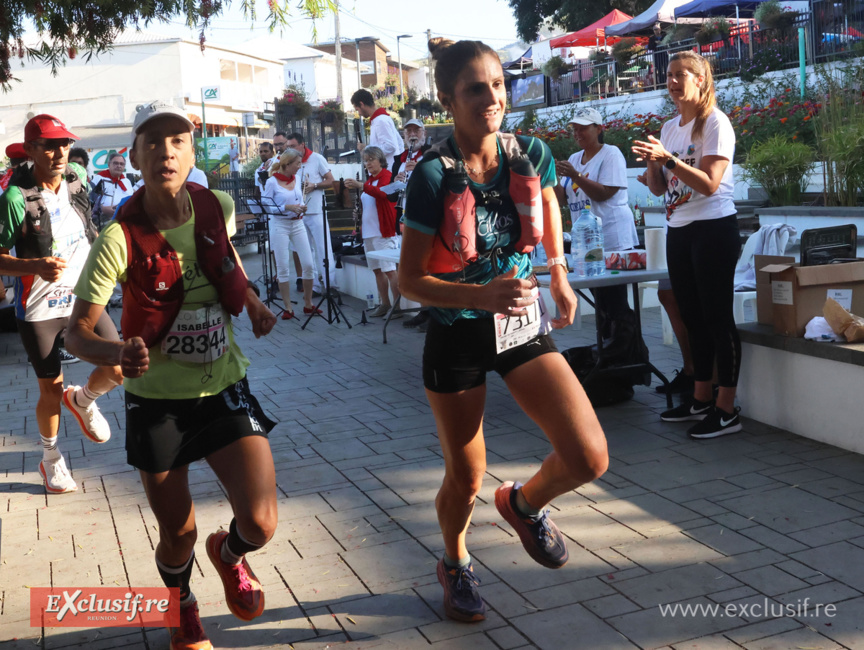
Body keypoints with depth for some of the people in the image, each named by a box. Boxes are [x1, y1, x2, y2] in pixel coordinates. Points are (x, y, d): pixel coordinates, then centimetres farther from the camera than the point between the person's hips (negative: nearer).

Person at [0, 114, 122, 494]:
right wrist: (35, 266, -30)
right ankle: (51, 459, 32)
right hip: (39, 308, -4)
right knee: (51, 390, 7)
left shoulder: (78, 179, 1)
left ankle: (83, 400, 25)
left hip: (83, 299, 4)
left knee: (117, 369, -9)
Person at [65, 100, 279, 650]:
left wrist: (252, 299, 8)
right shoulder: (120, 238, -19)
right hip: (158, 399, -2)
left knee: (260, 525, -10)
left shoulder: (218, 206, -9)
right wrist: (117, 353, -38)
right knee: (178, 534, 11)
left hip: (225, 385, 2)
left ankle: (230, 553, 31)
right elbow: (77, 331, -18)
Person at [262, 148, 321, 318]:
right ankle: (288, 308, 8)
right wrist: (287, 207, -19)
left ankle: (308, 304, 14)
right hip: (279, 226, -5)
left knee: (308, 264, 0)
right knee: (283, 267, -1)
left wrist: (302, 208, -3)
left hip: (298, 224, 5)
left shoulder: (297, 179, 9)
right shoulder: (272, 182, -8)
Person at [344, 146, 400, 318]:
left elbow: (383, 194, -26)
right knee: (377, 270, 11)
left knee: (389, 270, -10)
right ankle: (384, 304, 18)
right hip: (369, 232, 8)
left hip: (383, 231, -8)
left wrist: (361, 186, -35)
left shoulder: (386, 176, -5)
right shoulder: (370, 180, 17)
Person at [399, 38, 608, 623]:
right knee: (466, 479, 10)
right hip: (457, 337, -3)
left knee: (590, 459, -11)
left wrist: (559, 276, 19)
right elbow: (410, 279, -16)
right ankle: (455, 565, 43)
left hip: (522, 324, 3)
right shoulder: (434, 176, -18)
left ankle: (525, 503, 24)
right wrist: (483, 296, -31)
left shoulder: (531, 154, -7)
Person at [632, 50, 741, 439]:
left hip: (713, 229, -8)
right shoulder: (669, 128, 13)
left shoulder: (715, 123, -9)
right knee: (693, 317, 12)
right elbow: (658, 189, 14)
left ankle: (726, 409, -2)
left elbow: (709, 184, -19)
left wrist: (668, 158, -27)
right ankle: (701, 399, 22)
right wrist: (651, 162, -6)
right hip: (679, 231, 8)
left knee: (717, 318, -6)